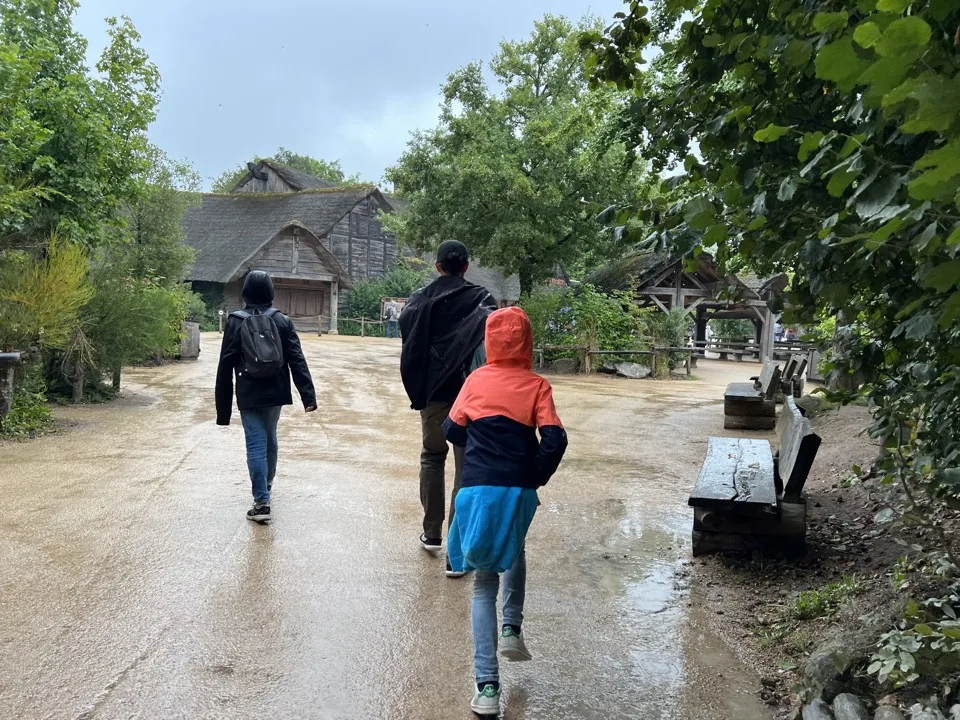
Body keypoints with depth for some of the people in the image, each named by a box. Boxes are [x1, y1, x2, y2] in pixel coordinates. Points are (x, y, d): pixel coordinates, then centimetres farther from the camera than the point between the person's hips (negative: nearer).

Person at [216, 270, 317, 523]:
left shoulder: (235, 322, -6)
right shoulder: (282, 321, -2)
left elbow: (225, 367, -5)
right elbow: (297, 361, -7)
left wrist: (223, 407, 1)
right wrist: (308, 396, -8)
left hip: (249, 397, -3)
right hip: (275, 394, 3)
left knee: (256, 445, -2)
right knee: (270, 439, 22)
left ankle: (262, 502, -7)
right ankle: (266, 484, 42)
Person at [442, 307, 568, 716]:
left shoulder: (476, 380, 5)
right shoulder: (536, 385, 0)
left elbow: (452, 431, 10)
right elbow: (555, 440, -9)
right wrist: (535, 478, 5)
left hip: (479, 489, 0)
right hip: (519, 491, 0)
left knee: (484, 583, 9)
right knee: (515, 552, 34)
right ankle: (512, 628, 24)